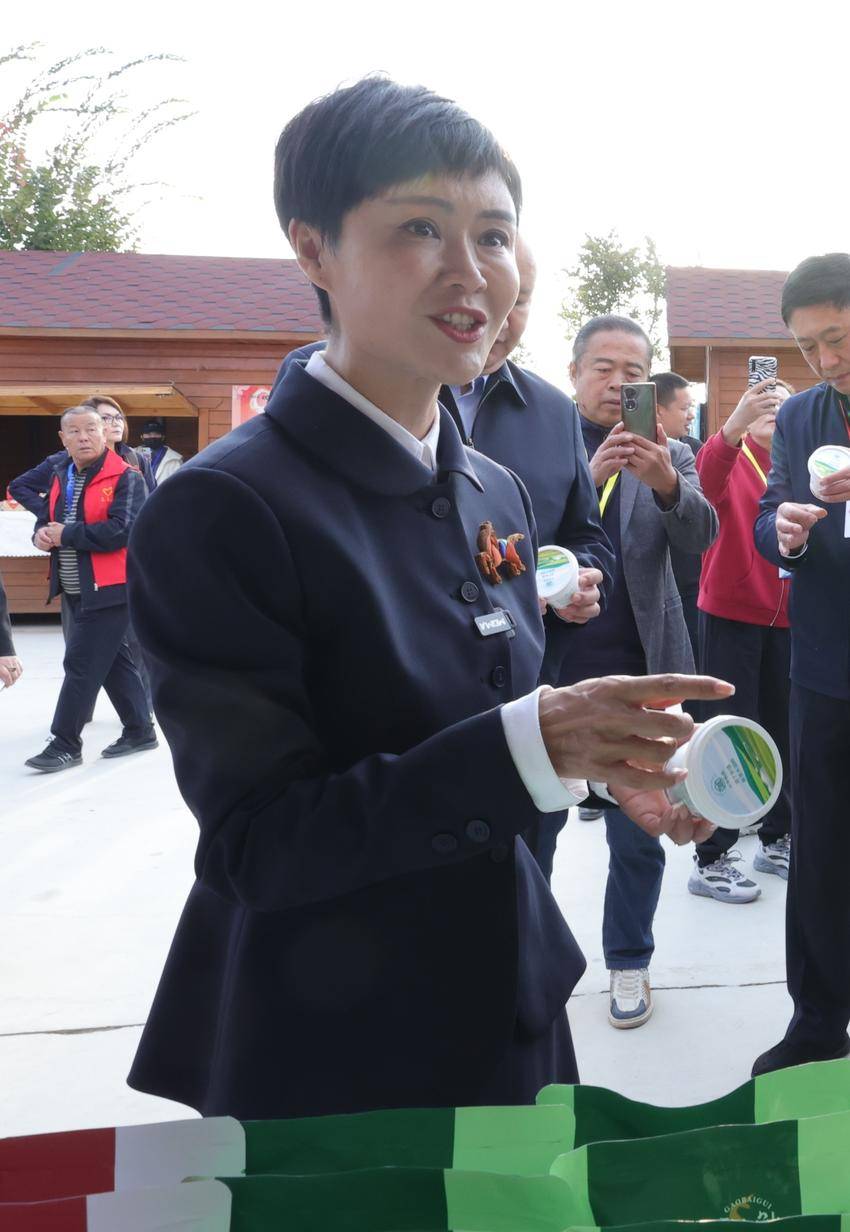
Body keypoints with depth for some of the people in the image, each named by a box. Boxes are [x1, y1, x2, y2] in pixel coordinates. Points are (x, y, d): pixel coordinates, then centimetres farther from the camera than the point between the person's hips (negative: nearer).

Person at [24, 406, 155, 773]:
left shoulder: (125, 478, -12)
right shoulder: (61, 476, 12)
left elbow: (122, 531, -22)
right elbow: (47, 519, 21)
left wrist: (66, 534, -17)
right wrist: (42, 533, -4)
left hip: (108, 589, -8)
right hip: (76, 589, 8)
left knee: (81, 664, -6)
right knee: (113, 659, 15)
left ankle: (65, 744, 4)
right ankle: (139, 730, 27)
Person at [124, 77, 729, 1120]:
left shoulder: (497, 493, 2)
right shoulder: (222, 508, -21)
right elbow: (256, 844, -22)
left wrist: (603, 759, -9)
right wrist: (532, 741, -32)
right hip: (327, 1062, -6)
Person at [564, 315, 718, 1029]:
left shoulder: (669, 456, 4)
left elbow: (700, 535, -12)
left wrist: (665, 481, -33)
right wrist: (589, 477, -29)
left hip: (637, 673, 1)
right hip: (549, 668, -1)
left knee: (638, 834, 11)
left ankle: (629, 961, 31)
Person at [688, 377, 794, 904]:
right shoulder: (731, 459, -4)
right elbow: (703, 487, -28)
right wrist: (732, 426, -42)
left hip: (787, 619, 5)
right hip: (731, 614, -5)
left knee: (783, 731, 12)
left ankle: (777, 839, 28)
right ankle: (711, 859, 6)